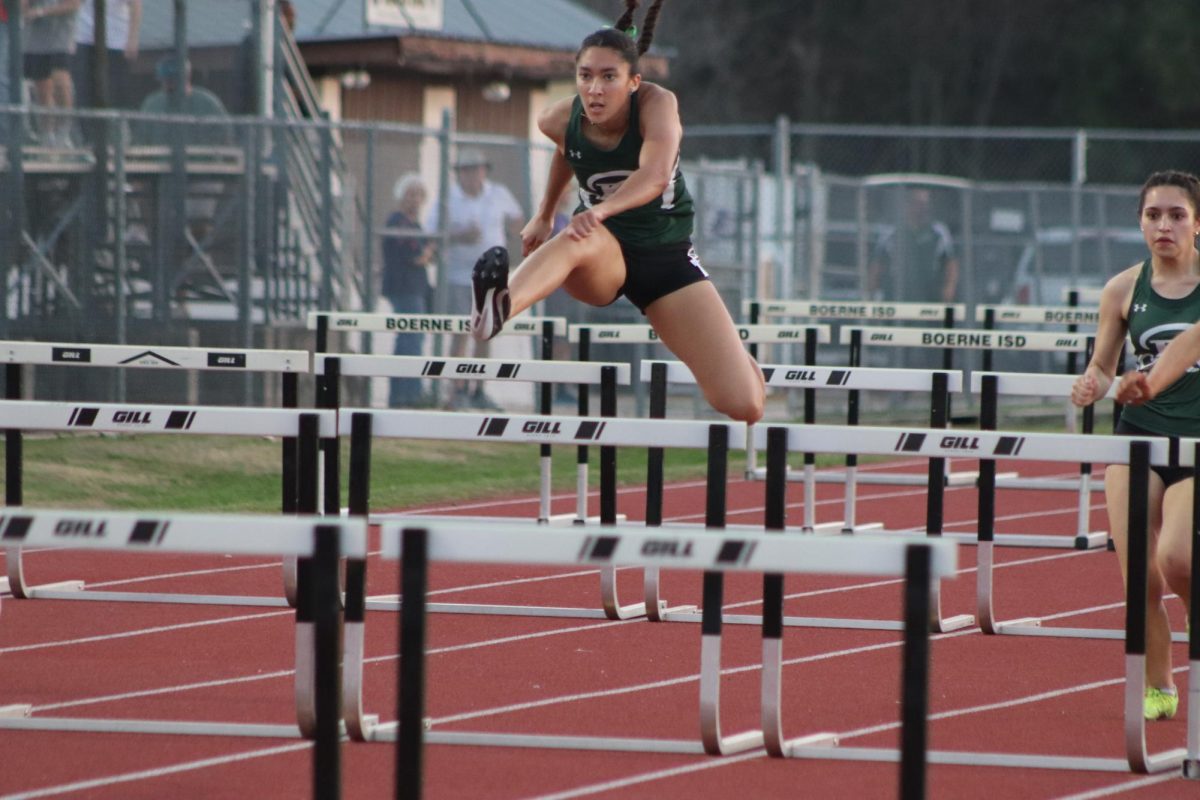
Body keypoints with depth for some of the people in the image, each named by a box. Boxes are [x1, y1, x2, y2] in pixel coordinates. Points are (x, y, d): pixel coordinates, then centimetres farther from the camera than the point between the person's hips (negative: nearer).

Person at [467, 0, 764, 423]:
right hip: (602, 257, 1)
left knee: (744, 407, -13)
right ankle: (497, 308, -73)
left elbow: (655, 176, -43)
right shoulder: (562, 119, -10)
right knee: (577, 239, -41)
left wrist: (602, 210, -60)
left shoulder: (657, 104, -22)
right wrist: (544, 214, 23)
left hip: (666, 257, -1)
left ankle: (737, 359, 28)